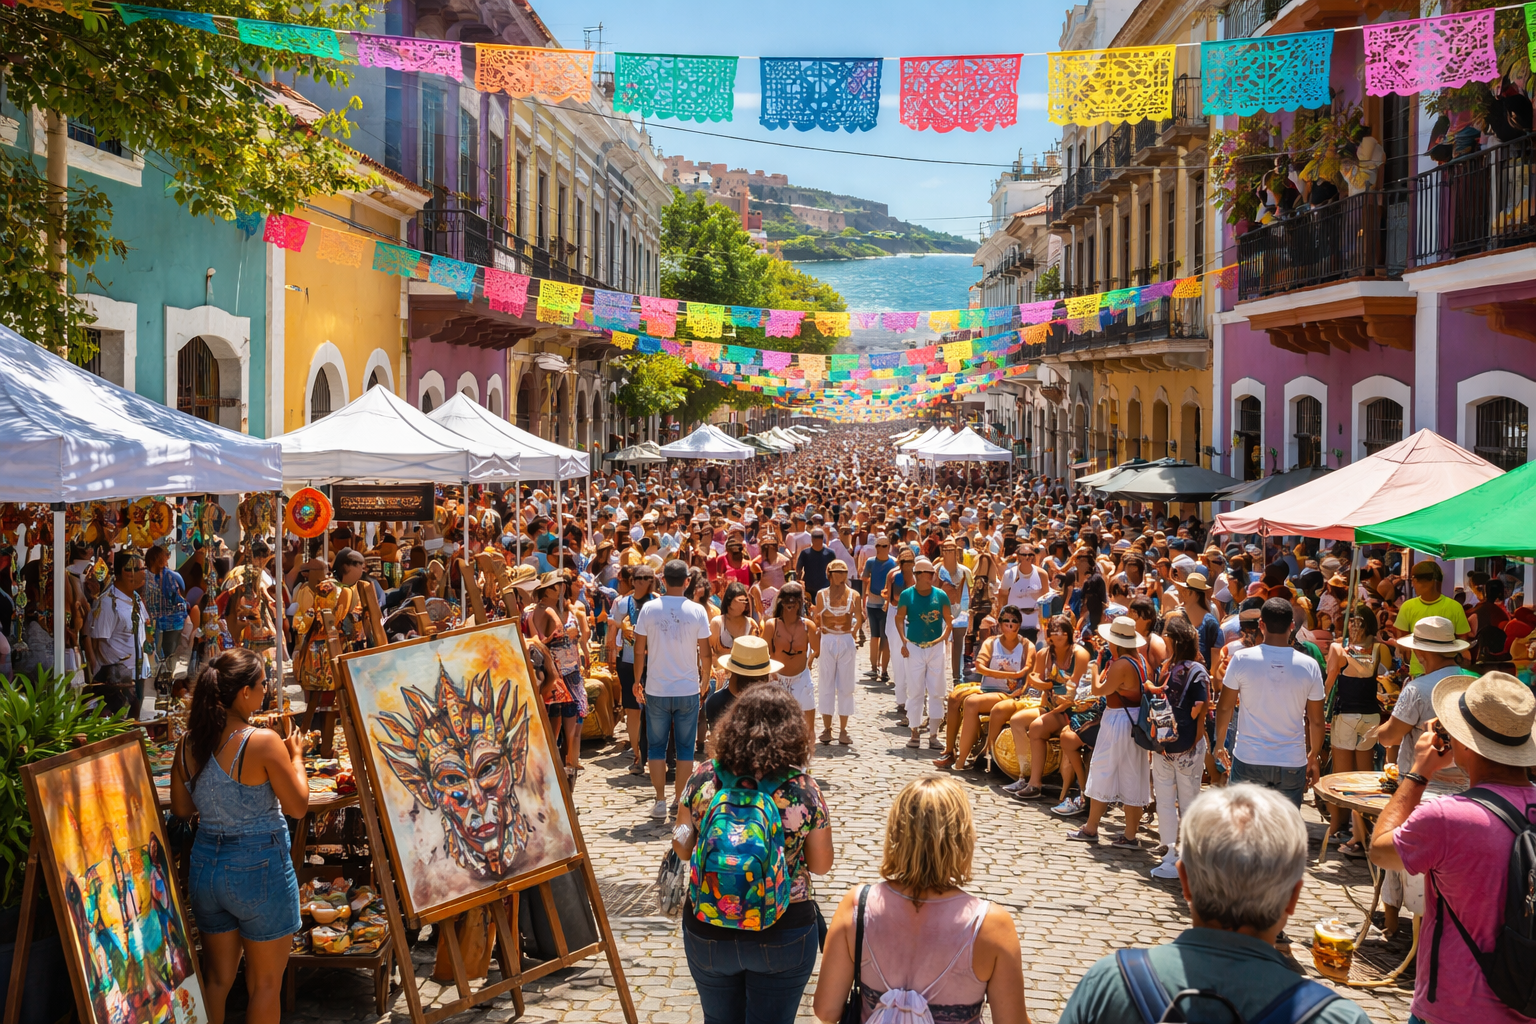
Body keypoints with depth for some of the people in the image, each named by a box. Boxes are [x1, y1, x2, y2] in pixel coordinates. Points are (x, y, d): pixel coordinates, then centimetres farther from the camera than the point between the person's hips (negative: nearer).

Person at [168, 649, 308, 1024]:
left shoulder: (188, 745, -2)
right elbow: (298, 807, -13)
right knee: (265, 984, 10)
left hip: (206, 865, 6)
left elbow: (181, 808, 9)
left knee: (216, 978, 19)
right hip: (258, 868, -6)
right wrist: (296, 756, 1)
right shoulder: (263, 743, -21)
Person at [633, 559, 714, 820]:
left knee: (657, 747, 11)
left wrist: (637, 681, 13)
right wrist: (705, 681, 14)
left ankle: (660, 802, 10)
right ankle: (681, 802, 13)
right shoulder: (697, 611, -6)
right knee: (685, 748, 10)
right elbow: (704, 653, -2)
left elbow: (639, 651, -1)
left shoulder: (649, 609, -6)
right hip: (688, 690, 0)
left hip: (656, 690, 0)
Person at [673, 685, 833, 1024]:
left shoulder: (703, 778, -13)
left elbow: (682, 848, -1)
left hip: (707, 932, 2)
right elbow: (821, 865, -5)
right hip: (784, 933, -2)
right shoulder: (804, 791, -16)